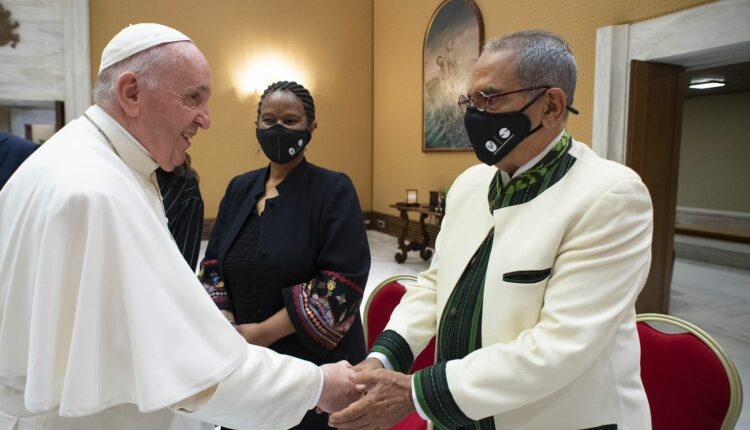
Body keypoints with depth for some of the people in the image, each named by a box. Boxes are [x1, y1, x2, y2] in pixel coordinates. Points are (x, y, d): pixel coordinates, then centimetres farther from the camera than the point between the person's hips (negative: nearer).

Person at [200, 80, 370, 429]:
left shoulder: (334, 189, -10)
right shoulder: (240, 188, 6)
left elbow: (345, 280, -18)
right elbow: (213, 263, 8)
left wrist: (264, 332, -18)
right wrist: (226, 325, -9)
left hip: (313, 358, -4)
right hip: (243, 359, 5)